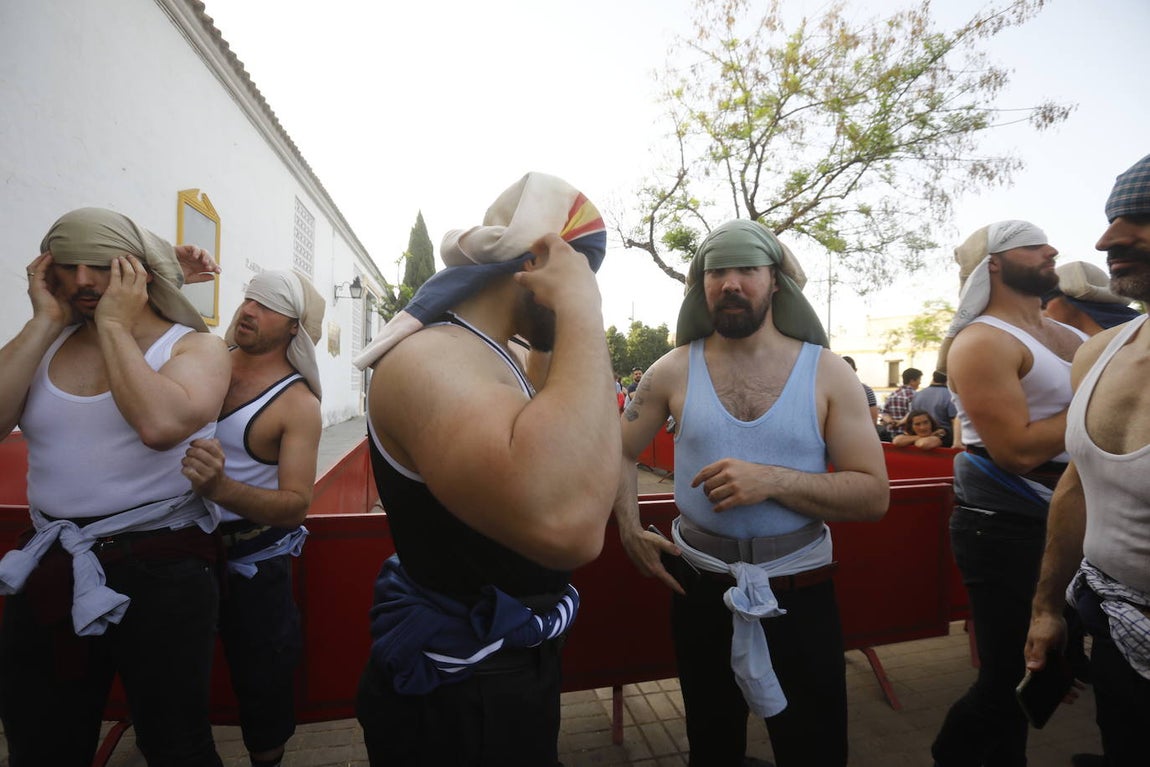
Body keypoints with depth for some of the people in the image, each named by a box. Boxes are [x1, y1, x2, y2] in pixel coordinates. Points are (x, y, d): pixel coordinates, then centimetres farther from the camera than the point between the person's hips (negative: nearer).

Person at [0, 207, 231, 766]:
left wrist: (114, 325, -14)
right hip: (49, 566, 5)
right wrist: (45, 321, -6)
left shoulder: (195, 346, -5)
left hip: (160, 567, -4)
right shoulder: (47, 342, 8)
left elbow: (160, 424, -25)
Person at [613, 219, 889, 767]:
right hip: (699, 586, 1)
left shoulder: (827, 372, -8)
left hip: (799, 590, -1)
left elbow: (873, 495, -11)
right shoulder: (674, 370, -6)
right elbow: (620, 452, 6)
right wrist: (629, 529, -6)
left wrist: (773, 481, -25)